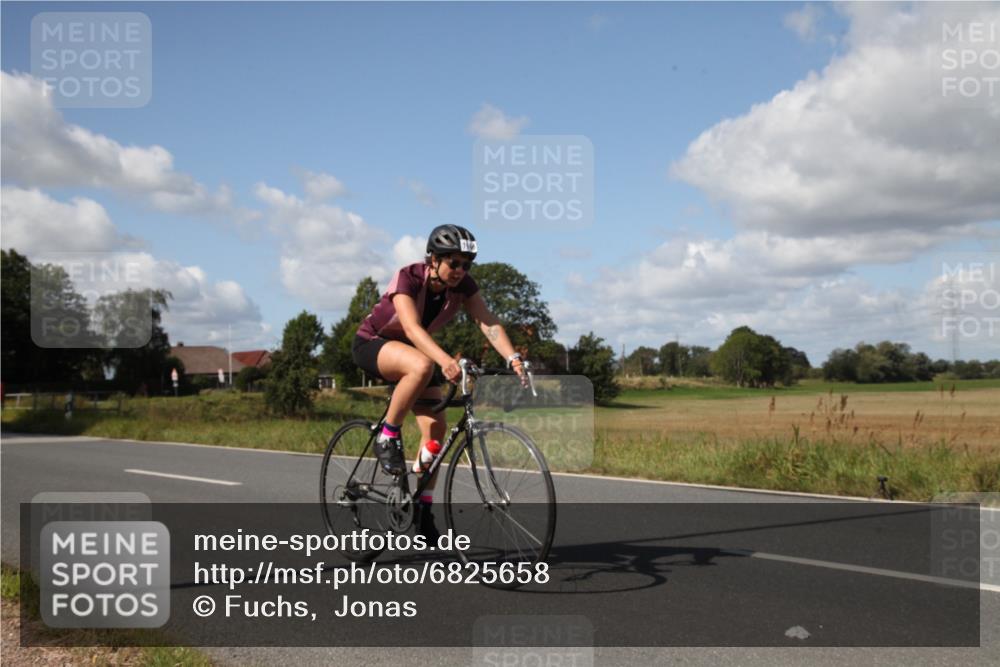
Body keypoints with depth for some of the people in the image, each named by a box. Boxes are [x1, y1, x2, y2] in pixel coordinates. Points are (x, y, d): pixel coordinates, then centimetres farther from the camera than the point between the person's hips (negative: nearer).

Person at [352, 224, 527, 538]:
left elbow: (489, 323, -24)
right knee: (421, 365, -39)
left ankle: (423, 510, 4)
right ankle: (388, 437, -19)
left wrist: (513, 358, -42)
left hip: (413, 349, 6)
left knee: (436, 427, -8)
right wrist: (445, 360, -59)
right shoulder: (408, 278, -30)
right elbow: (412, 327, -44)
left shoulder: (463, 285, -15)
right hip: (371, 344, -6)